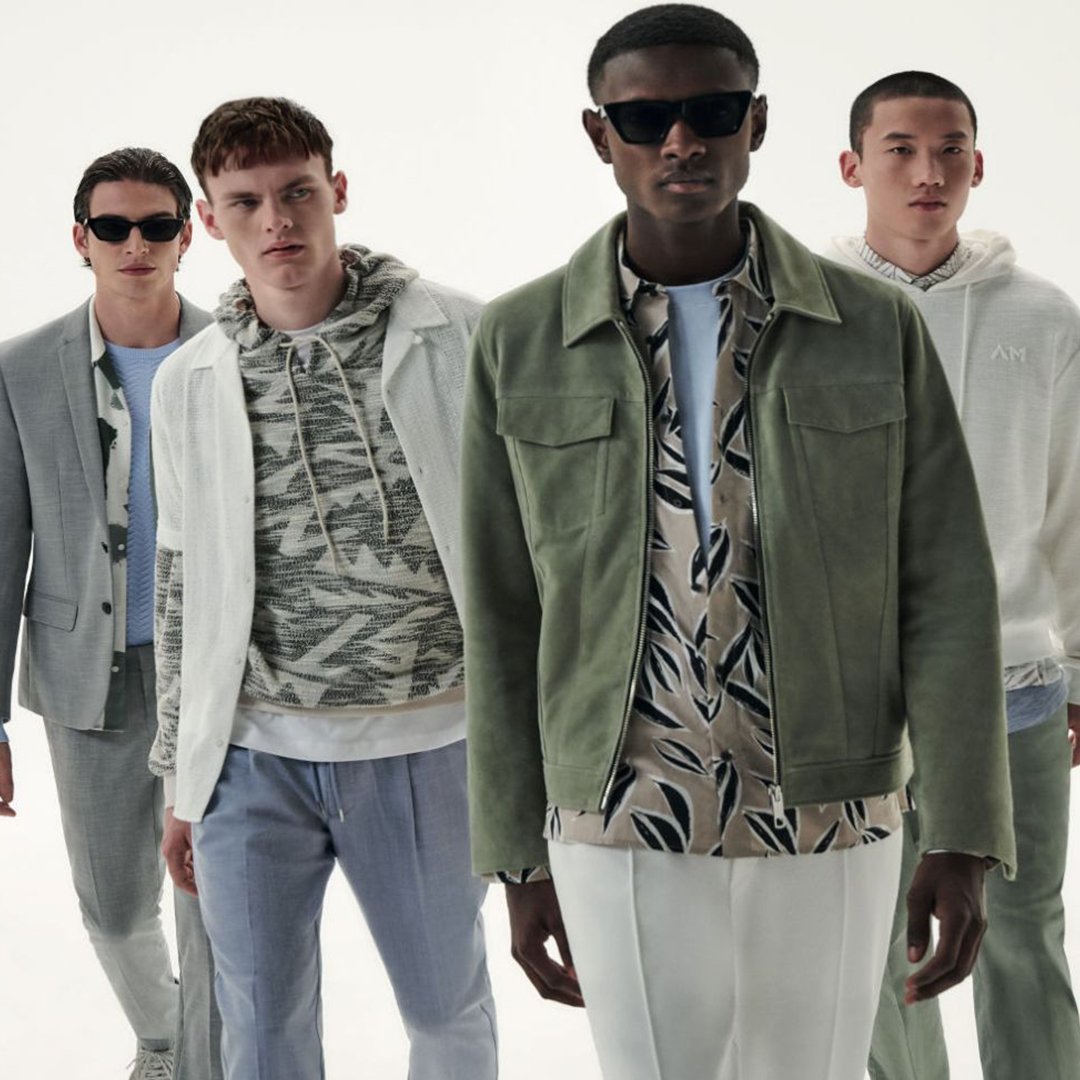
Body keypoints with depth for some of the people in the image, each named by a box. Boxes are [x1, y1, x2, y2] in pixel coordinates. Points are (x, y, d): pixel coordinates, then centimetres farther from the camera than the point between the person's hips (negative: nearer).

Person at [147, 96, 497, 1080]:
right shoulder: (190, 383, 5)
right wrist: (182, 779, 14)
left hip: (424, 745, -2)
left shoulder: (456, 339, -5)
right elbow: (183, 585, 12)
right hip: (253, 755, 2)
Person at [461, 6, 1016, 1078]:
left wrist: (962, 840, -8)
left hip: (830, 826, 1)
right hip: (623, 834, 0)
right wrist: (518, 859, 2)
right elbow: (503, 616, 1)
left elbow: (943, 590, -3)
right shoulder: (519, 343, -3)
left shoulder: (878, 328, -3)